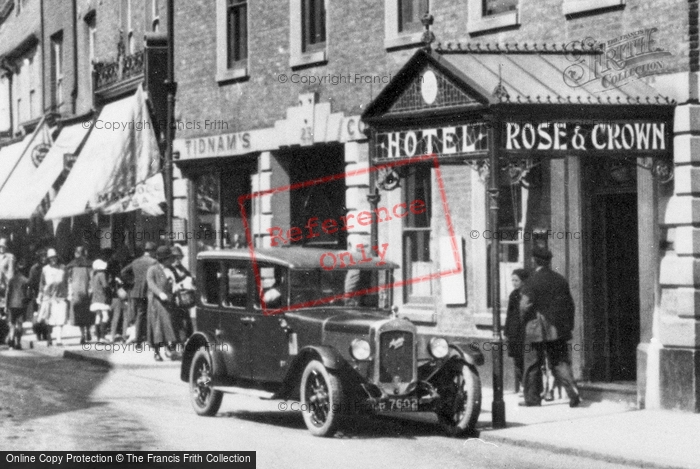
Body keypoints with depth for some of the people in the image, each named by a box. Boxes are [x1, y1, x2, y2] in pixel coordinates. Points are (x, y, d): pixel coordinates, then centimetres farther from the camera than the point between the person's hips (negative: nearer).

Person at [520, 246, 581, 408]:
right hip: (559, 329, 5)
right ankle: (573, 392, -8)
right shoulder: (560, 280, 5)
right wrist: (569, 325, 16)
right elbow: (570, 304, 9)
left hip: (537, 330, -5)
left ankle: (533, 397, 13)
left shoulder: (533, 281, -12)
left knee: (533, 364, 7)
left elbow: (525, 305, -14)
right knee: (560, 362, 9)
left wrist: (524, 321, 5)